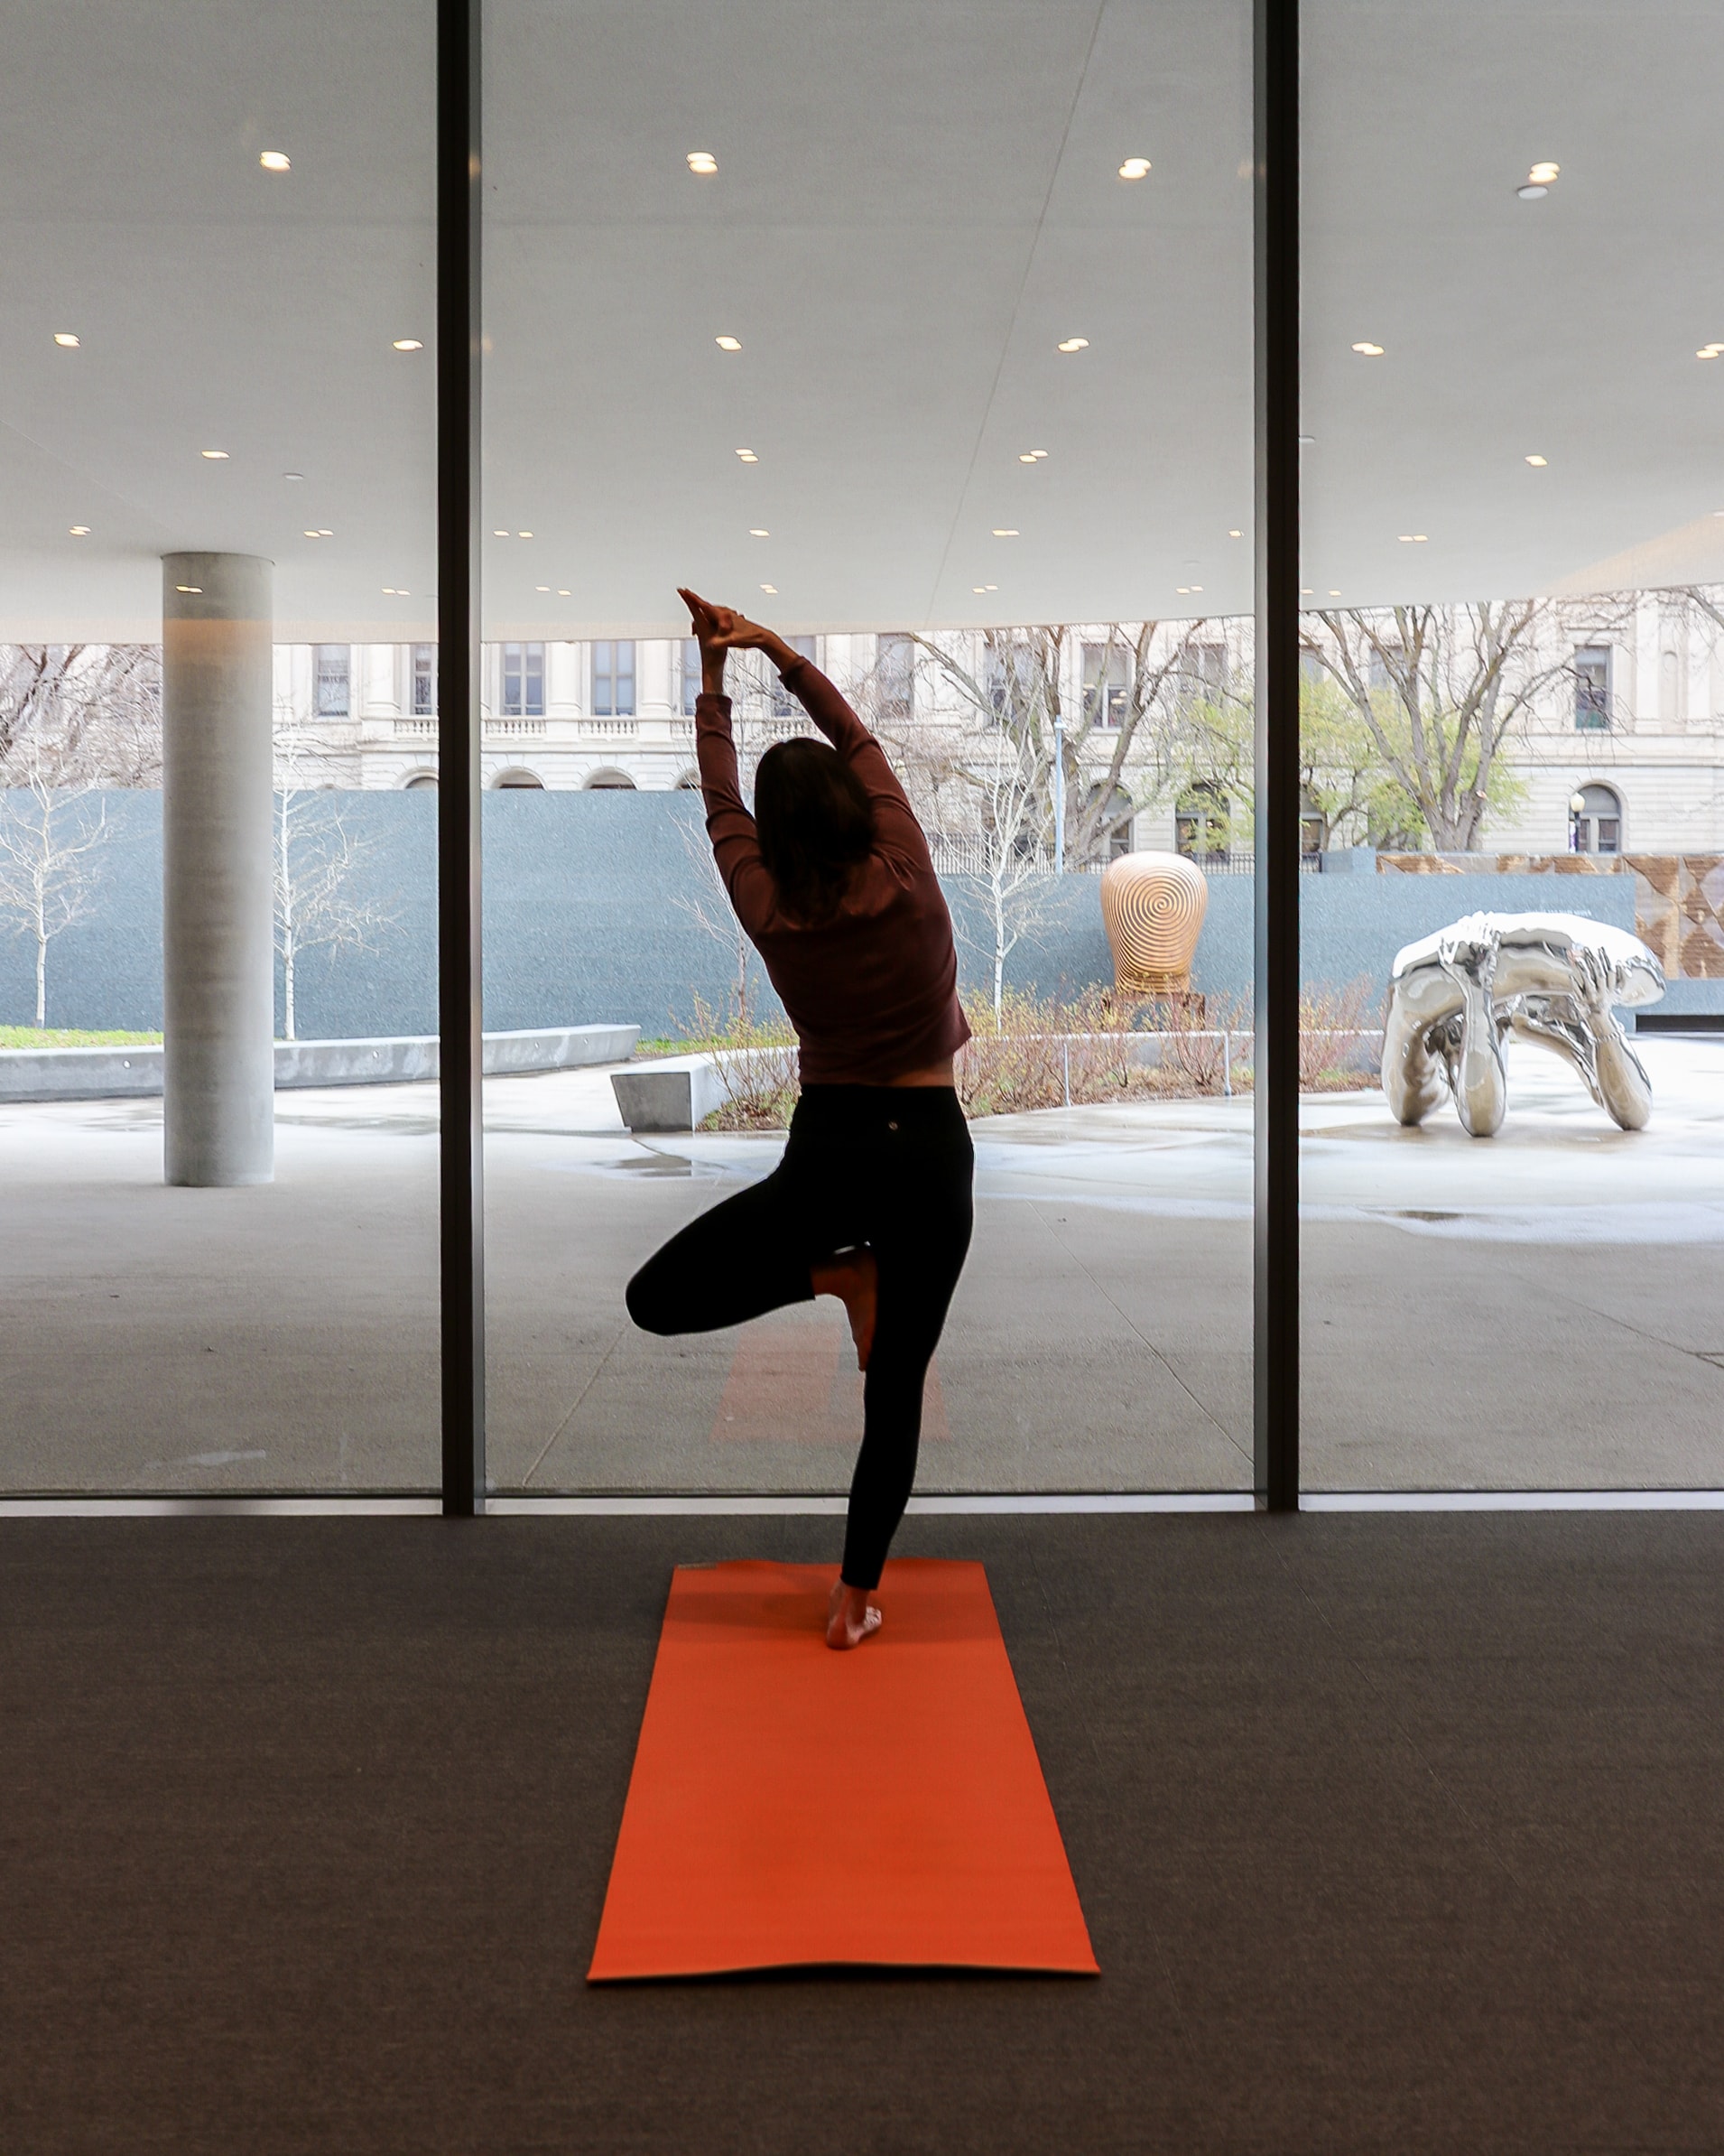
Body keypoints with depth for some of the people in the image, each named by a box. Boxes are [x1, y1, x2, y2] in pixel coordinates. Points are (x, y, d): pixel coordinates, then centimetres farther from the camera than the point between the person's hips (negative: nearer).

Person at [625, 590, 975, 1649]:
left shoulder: (770, 910, -8)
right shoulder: (907, 878, -8)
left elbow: (719, 796, 9)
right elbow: (860, 742, 7)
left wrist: (713, 672, 17)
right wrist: (781, 652, 9)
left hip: (831, 1150, -1)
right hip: (929, 1149, 2)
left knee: (656, 1300, 11)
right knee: (896, 1388, 9)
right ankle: (858, 1596, 11)